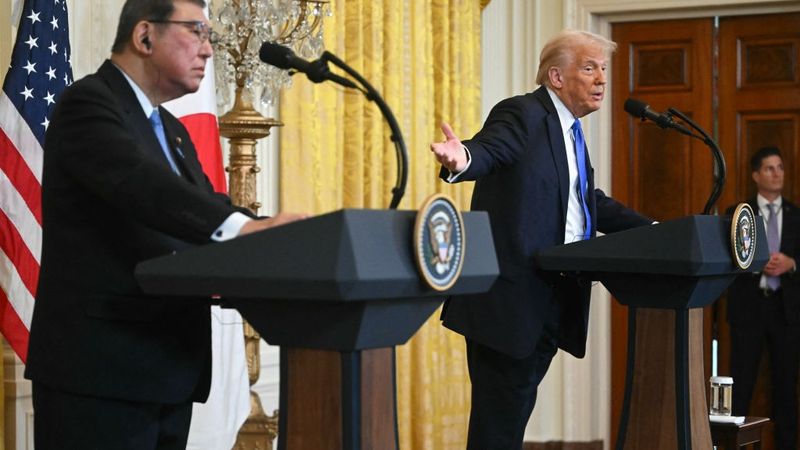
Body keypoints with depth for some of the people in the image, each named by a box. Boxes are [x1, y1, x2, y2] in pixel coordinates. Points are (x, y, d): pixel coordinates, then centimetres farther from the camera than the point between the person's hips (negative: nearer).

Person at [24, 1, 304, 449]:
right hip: (100, 367, -9)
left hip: (168, 370, 9)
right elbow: (138, 182, -27)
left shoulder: (171, 130, 20)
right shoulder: (89, 103, -9)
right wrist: (244, 226, -40)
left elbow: (205, 210, 11)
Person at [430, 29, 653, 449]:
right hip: (512, 294, -9)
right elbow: (488, 151, -28)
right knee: (500, 413, -5)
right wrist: (462, 159, -52)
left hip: (555, 298, 9)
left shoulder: (570, 130, 19)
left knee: (517, 407, 14)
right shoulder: (523, 114, -9)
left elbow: (592, 203, 26)